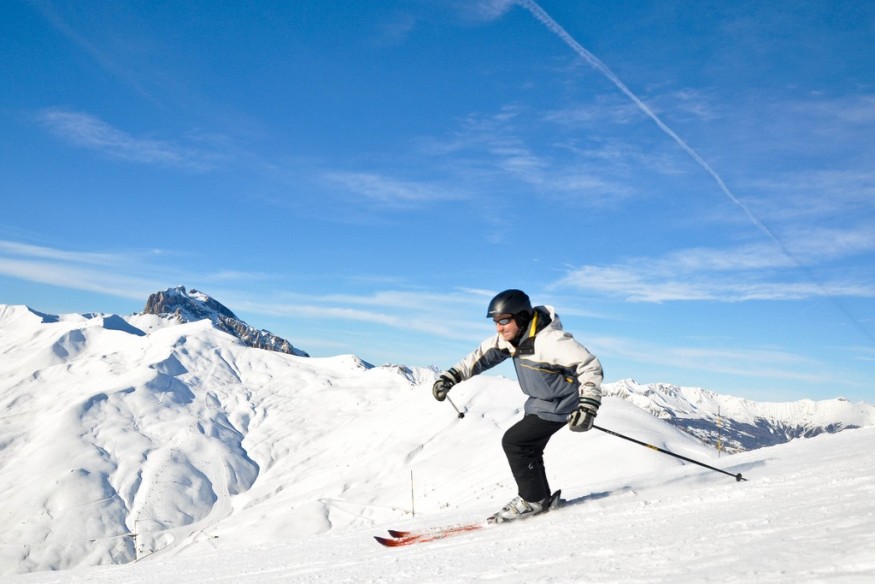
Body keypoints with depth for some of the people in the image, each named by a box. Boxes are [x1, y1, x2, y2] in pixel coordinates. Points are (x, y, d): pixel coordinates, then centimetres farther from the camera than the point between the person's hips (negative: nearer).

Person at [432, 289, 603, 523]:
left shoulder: (550, 341, -31)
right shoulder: (510, 337, -6)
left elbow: (590, 366, -27)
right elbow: (482, 355, 4)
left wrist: (588, 406, -34)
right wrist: (451, 376, -6)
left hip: (558, 407, -9)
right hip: (538, 403, 9)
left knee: (513, 441, -13)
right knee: (527, 449, 12)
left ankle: (533, 500, 1)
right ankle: (542, 499, 26)